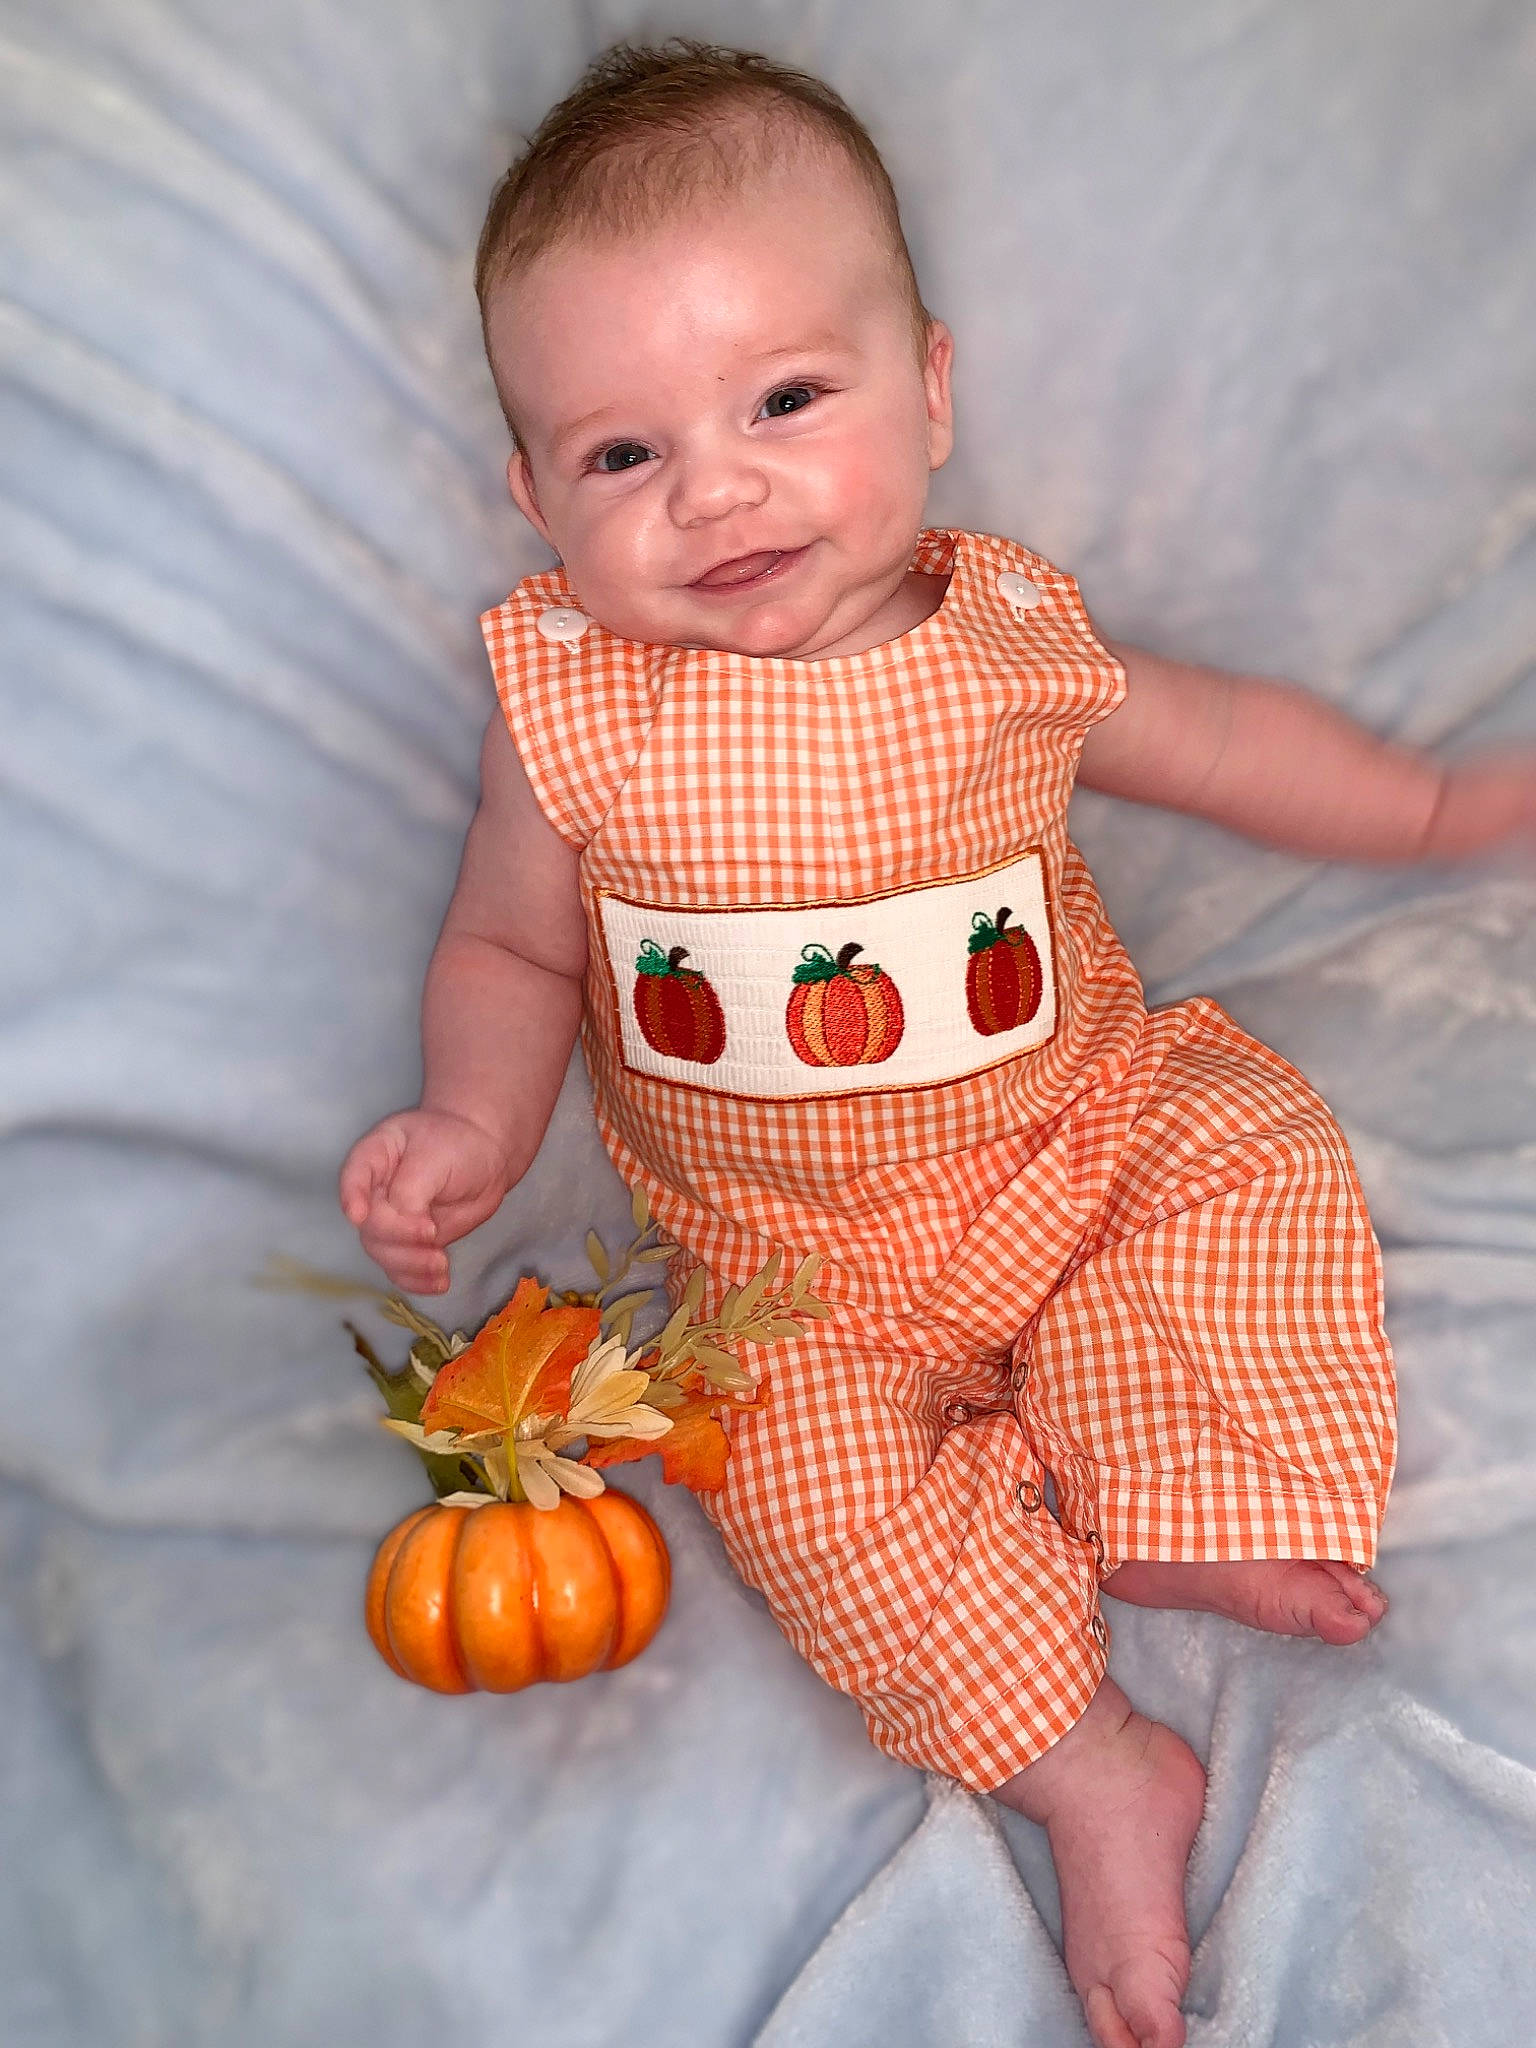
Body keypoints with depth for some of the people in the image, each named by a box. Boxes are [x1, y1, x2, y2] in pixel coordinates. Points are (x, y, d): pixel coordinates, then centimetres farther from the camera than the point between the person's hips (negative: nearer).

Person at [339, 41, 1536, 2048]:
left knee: (1256, 1149, -18)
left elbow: (1213, 733, 11)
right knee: (807, 1476, -21)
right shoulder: (571, 706, -13)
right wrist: (473, 1127, -18)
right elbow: (511, 949, 0)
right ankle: (1100, 1773, -8)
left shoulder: (1007, 638, -8)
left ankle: (1138, 1517, -10)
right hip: (804, 1249, -2)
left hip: (1083, 1130, 2)